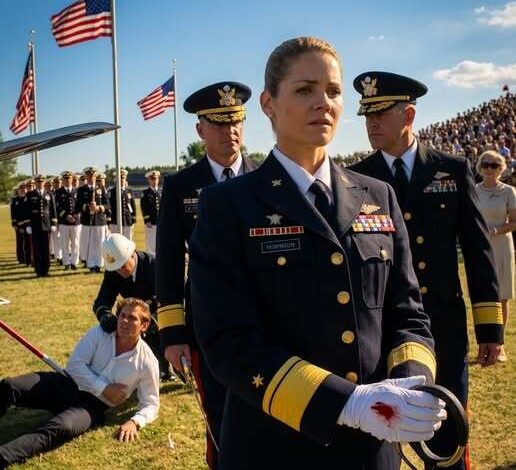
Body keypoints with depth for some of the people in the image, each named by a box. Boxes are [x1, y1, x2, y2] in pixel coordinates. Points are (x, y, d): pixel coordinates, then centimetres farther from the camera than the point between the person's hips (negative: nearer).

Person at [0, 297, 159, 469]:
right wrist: (105, 389, -16)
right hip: (68, 384, 3)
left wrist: (134, 422, -22)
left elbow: (151, 404, -1)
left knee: (60, 428, -36)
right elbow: (75, 364, -7)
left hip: (93, 405, -3)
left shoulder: (147, 362, -5)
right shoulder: (100, 333, -2)